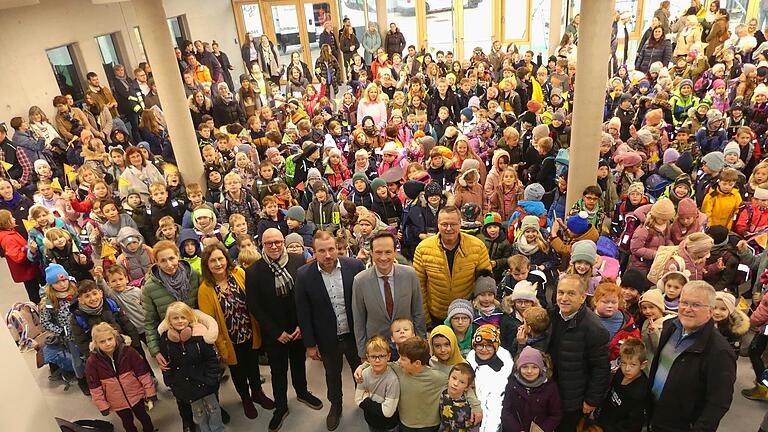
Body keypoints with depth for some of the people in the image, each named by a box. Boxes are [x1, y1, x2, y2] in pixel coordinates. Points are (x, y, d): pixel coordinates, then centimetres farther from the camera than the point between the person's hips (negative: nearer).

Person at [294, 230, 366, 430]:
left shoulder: (355, 266, -16)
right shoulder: (304, 275, -15)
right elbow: (303, 313, -8)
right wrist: (310, 344, -5)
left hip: (355, 334, 0)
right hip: (328, 339, 0)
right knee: (332, 375, 23)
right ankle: (335, 406, 50)